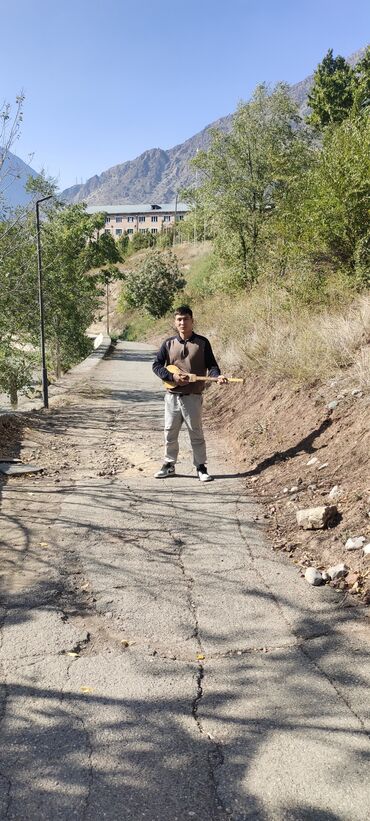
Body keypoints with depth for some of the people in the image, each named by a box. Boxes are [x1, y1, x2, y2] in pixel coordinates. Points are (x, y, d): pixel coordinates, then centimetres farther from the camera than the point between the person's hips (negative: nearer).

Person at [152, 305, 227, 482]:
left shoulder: (202, 343, 0)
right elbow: (156, 365, 6)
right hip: (172, 396, 3)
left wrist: (217, 376, -20)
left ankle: (201, 467, 13)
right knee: (170, 433, 10)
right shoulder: (169, 343, 5)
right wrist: (172, 376, -10)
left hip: (193, 396, -2)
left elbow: (211, 364, 1)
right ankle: (169, 465, 24)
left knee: (196, 433, 3)